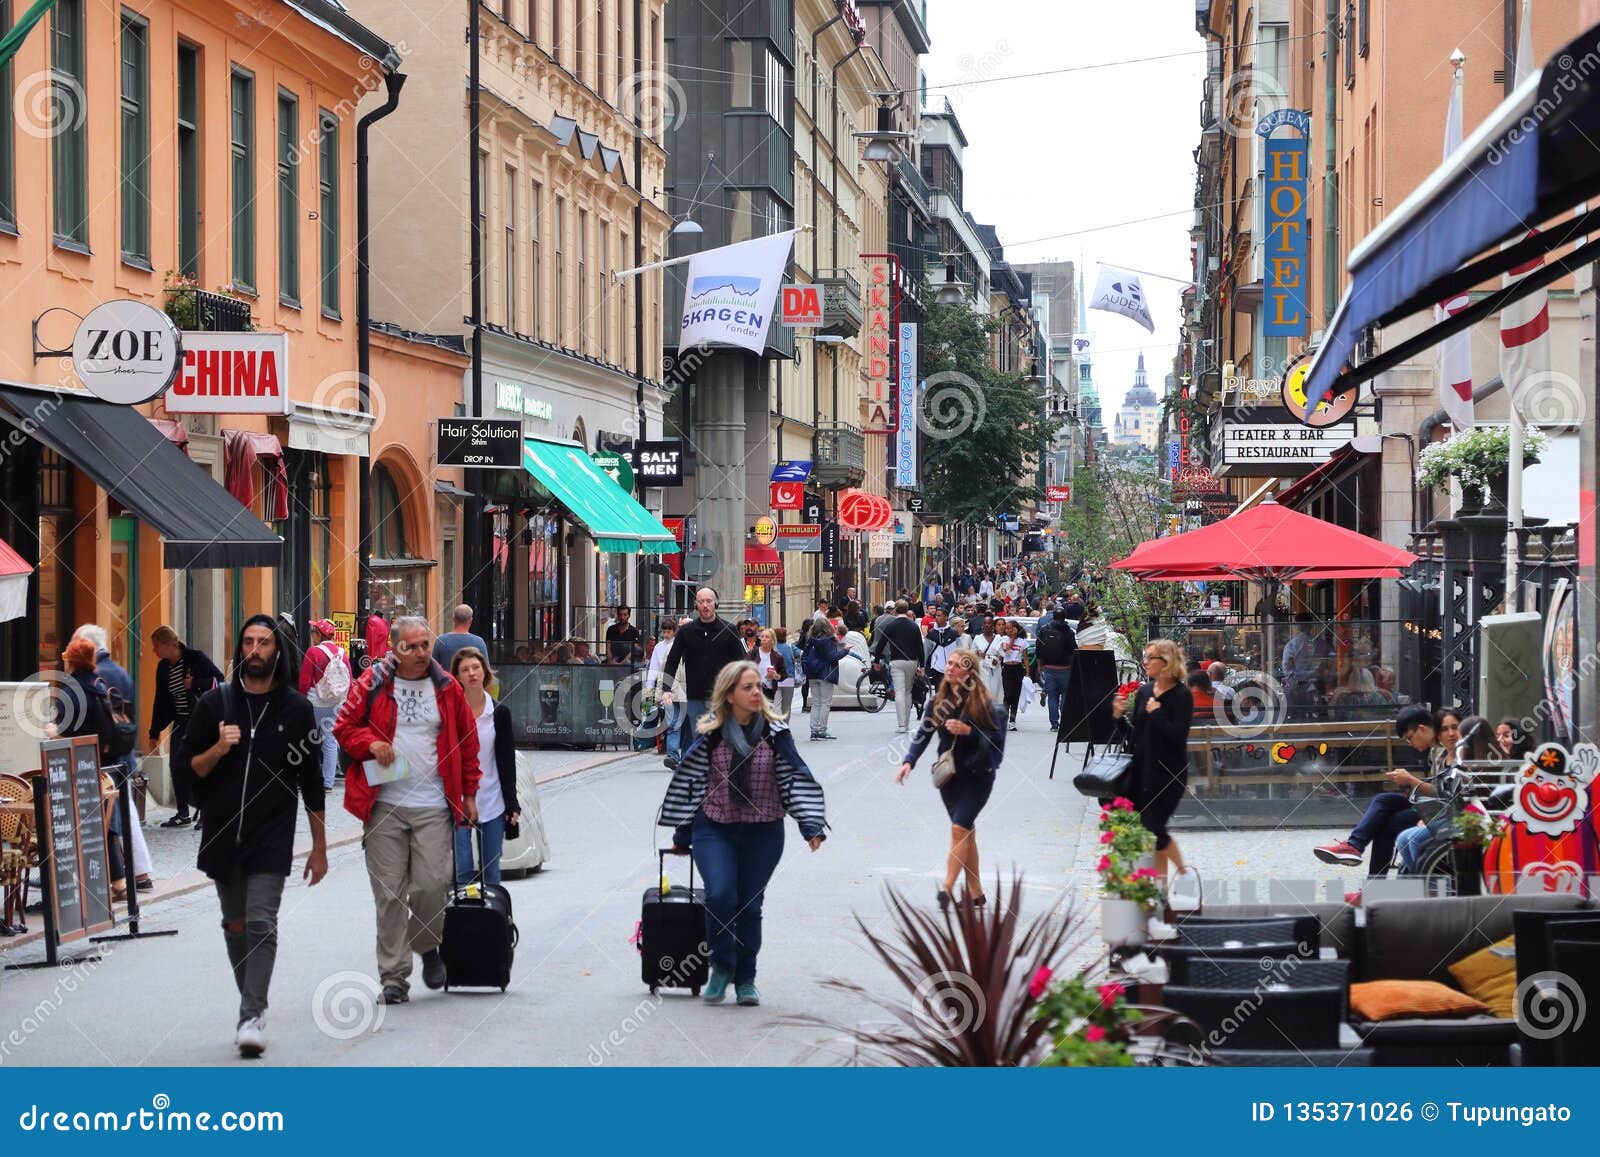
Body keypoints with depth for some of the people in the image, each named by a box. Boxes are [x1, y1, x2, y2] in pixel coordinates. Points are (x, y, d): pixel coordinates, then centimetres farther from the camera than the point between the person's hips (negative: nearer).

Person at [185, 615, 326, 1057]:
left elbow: (311, 783, 6)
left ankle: (252, 1018, -17)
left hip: (272, 838, -3)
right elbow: (190, 770, 6)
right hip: (222, 835, 3)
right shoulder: (214, 703, 4)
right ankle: (252, 1003, 26)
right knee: (235, 926, 11)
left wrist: (319, 847, 6)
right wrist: (219, 748, -15)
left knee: (261, 925, -13)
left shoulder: (296, 708, 2)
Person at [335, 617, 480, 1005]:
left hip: (433, 808, 1)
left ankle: (427, 945, 22)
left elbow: (467, 740, 13)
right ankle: (393, 976, 6)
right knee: (389, 892, -1)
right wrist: (370, 743, -12)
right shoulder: (372, 684, 2)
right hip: (384, 807, 0)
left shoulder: (447, 688, 7)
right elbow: (344, 726, 8)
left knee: (431, 884, -8)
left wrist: (469, 793, 12)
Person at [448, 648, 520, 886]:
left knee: (491, 871, 6)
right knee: (462, 870, -6)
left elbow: (507, 761, 6)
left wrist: (512, 804, 2)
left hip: (492, 802, 2)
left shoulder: (499, 712, 4)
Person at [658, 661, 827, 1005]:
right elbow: (689, 781, 5)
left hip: (763, 832, 1)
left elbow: (796, 778, 1)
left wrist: (811, 825, -8)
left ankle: (745, 979, 22)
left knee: (750, 905, 5)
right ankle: (721, 967, 3)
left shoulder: (775, 732, -2)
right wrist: (681, 835, 9)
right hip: (714, 828, -1)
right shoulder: (709, 734, -3)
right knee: (720, 895, -18)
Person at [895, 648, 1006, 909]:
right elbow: (923, 734, 0)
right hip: (949, 775, 6)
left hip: (977, 775, -5)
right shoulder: (939, 701, 4)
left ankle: (947, 888, -19)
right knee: (967, 832, 12)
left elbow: (997, 737, -11)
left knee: (959, 828, -16)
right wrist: (908, 762, -14)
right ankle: (975, 893, 20)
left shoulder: (982, 702, -11)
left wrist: (968, 731, -24)